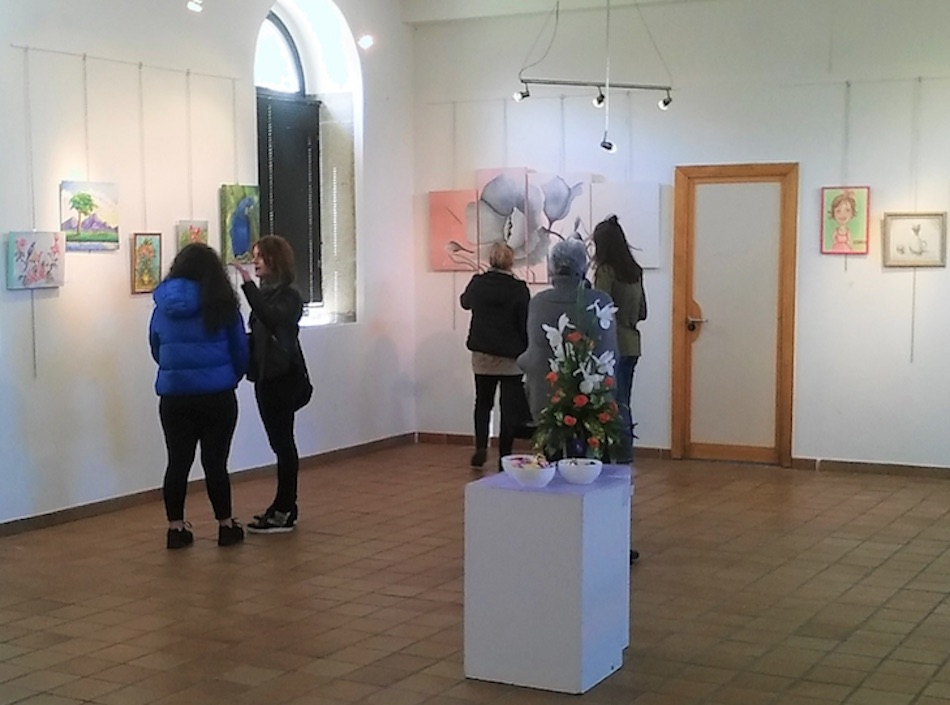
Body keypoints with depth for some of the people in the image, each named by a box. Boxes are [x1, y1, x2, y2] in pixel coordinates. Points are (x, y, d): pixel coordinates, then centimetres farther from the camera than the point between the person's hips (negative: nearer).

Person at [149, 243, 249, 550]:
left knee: (178, 461, 9)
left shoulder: (164, 306, 3)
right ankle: (226, 525, 13)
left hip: (174, 395, 2)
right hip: (216, 394, -2)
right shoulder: (221, 305, -5)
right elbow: (240, 351, 3)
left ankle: (176, 528, 14)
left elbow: (156, 349, 13)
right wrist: (232, 378, 21)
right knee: (215, 461, 5)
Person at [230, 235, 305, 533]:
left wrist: (247, 283, -33)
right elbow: (259, 334, 14)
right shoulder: (265, 292, 11)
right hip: (265, 374, 8)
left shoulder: (289, 295, -11)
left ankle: (285, 511, -2)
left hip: (282, 375, -8)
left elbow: (270, 319, -31)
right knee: (279, 441, 12)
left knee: (282, 441, -5)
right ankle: (283, 506, 18)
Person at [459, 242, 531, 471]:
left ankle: (481, 447, 2)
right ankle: (504, 456, 4)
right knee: (509, 406, 5)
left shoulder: (478, 283, -3)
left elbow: (465, 302, 18)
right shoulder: (519, 289, -12)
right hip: (511, 357, -3)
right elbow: (526, 323, -9)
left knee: (483, 402, 17)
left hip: (482, 355, 3)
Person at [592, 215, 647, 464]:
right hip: (631, 344, 7)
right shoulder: (635, 271, 10)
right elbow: (642, 312, 15)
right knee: (623, 404, 13)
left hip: (612, 346, -7)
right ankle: (625, 456, 17)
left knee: (615, 405, -3)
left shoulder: (606, 270, -12)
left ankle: (623, 457, -2)